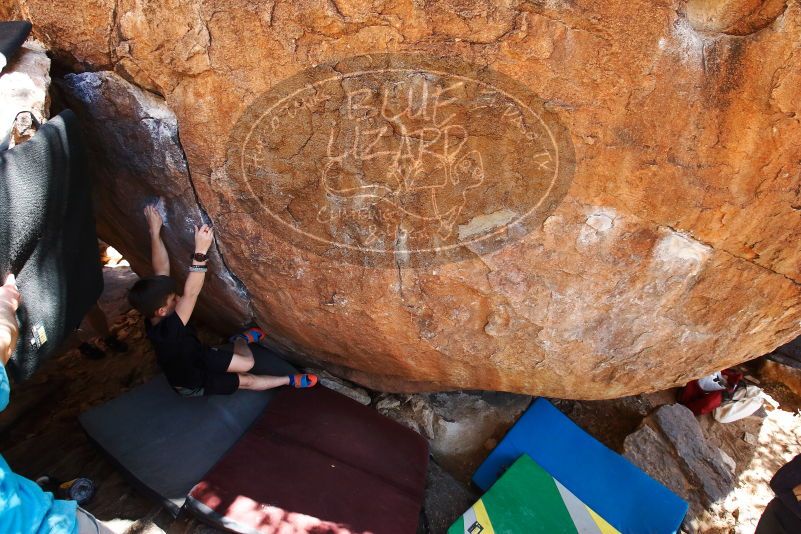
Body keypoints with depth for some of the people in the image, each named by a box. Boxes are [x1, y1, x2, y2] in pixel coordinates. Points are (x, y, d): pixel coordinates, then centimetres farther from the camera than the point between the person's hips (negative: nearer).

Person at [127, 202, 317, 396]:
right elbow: (191, 293, -56)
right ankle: (290, 380, 23)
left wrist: (155, 230, -22)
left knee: (246, 363, -1)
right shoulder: (166, 333, -45)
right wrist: (201, 251, -64)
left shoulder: (155, 318, -22)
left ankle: (241, 339, 31)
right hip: (193, 384, -6)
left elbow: (161, 270, -21)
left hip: (197, 355, 6)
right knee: (247, 380, 6)